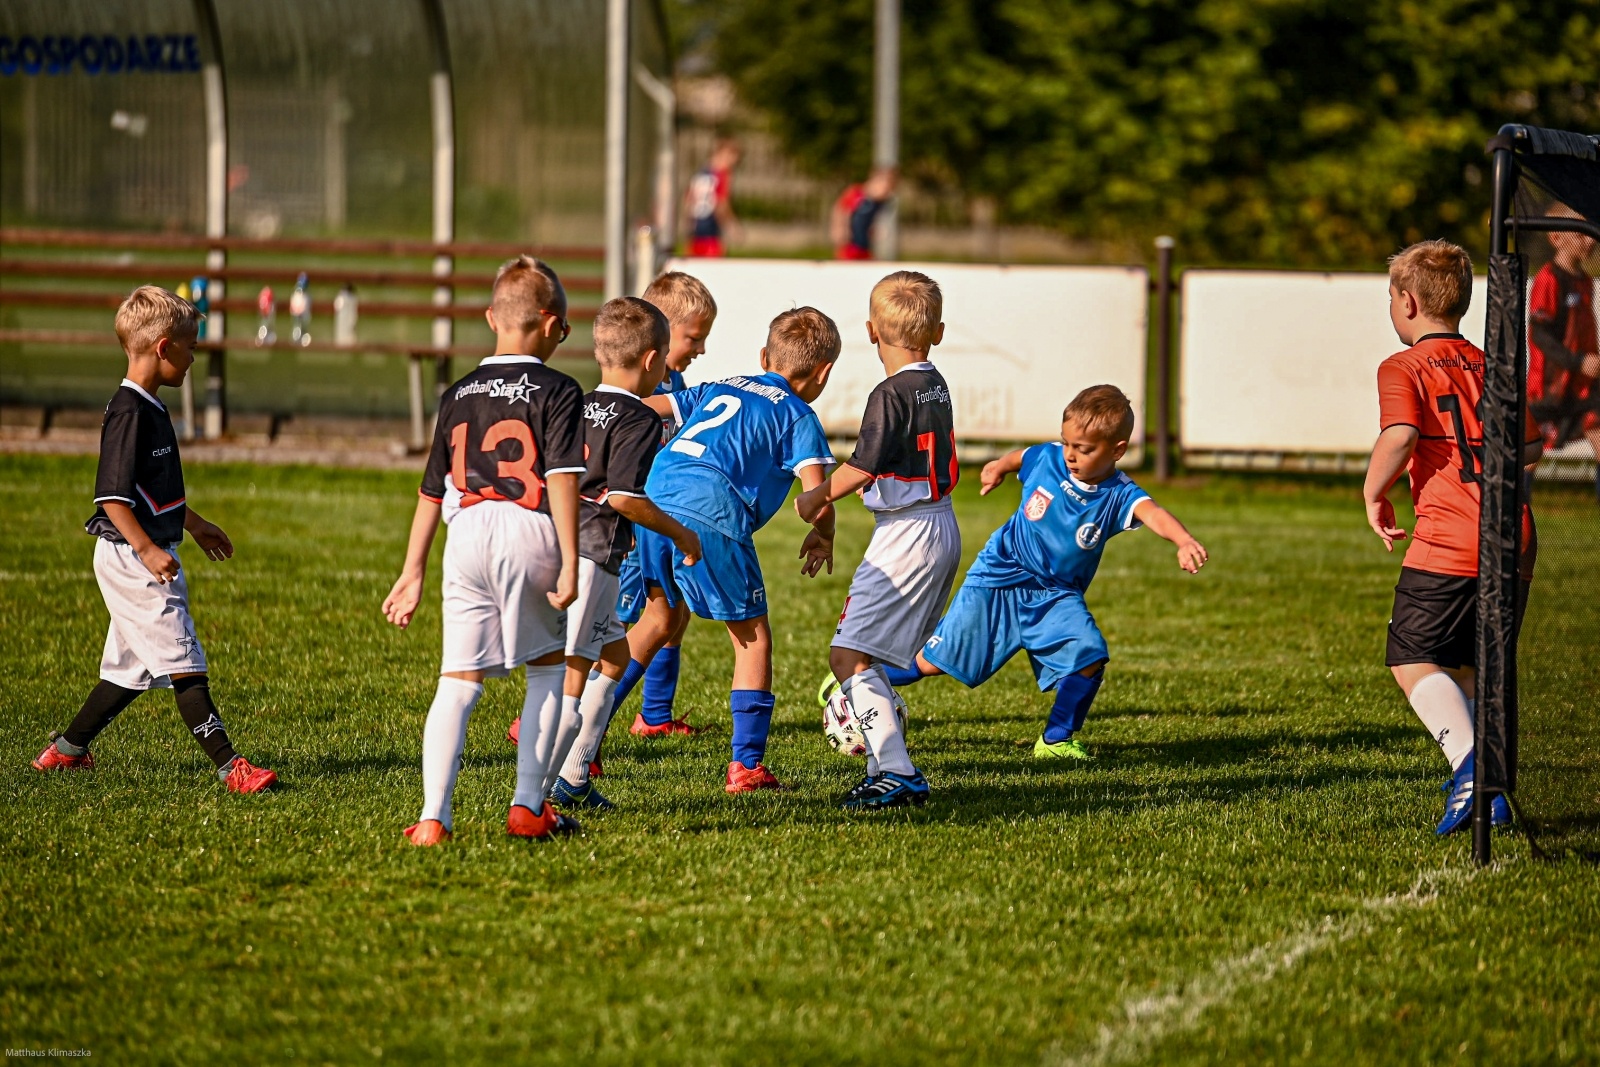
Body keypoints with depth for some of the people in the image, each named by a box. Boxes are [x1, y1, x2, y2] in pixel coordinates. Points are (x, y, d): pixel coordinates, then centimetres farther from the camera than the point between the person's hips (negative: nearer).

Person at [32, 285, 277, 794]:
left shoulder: (149, 409, 14)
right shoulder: (129, 413, -18)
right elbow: (112, 495, -23)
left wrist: (194, 524, 39)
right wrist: (147, 550, -29)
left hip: (145, 558, 10)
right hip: (132, 558, -10)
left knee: (131, 668, 16)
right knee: (183, 663, -11)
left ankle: (63, 751, 26)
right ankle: (229, 766, -14)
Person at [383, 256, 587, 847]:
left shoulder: (458, 396, 18)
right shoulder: (557, 392, 5)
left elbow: (432, 492, 20)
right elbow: (562, 479, -6)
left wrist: (413, 571, 25)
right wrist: (569, 565, -8)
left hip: (467, 534, 3)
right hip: (530, 534, -3)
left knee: (458, 680, 3)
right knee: (548, 668, 17)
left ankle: (433, 817, -10)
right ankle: (527, 807, 13)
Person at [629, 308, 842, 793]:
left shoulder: (720, 389, 27)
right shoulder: (798, 417, 10)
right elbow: (817, 495, -3)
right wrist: (822, 536, 17)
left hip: (654, 504, 6)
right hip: (712, 517, -6)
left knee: (660, 616, 27)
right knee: (753, 638, 9)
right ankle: (746, 766, 5)